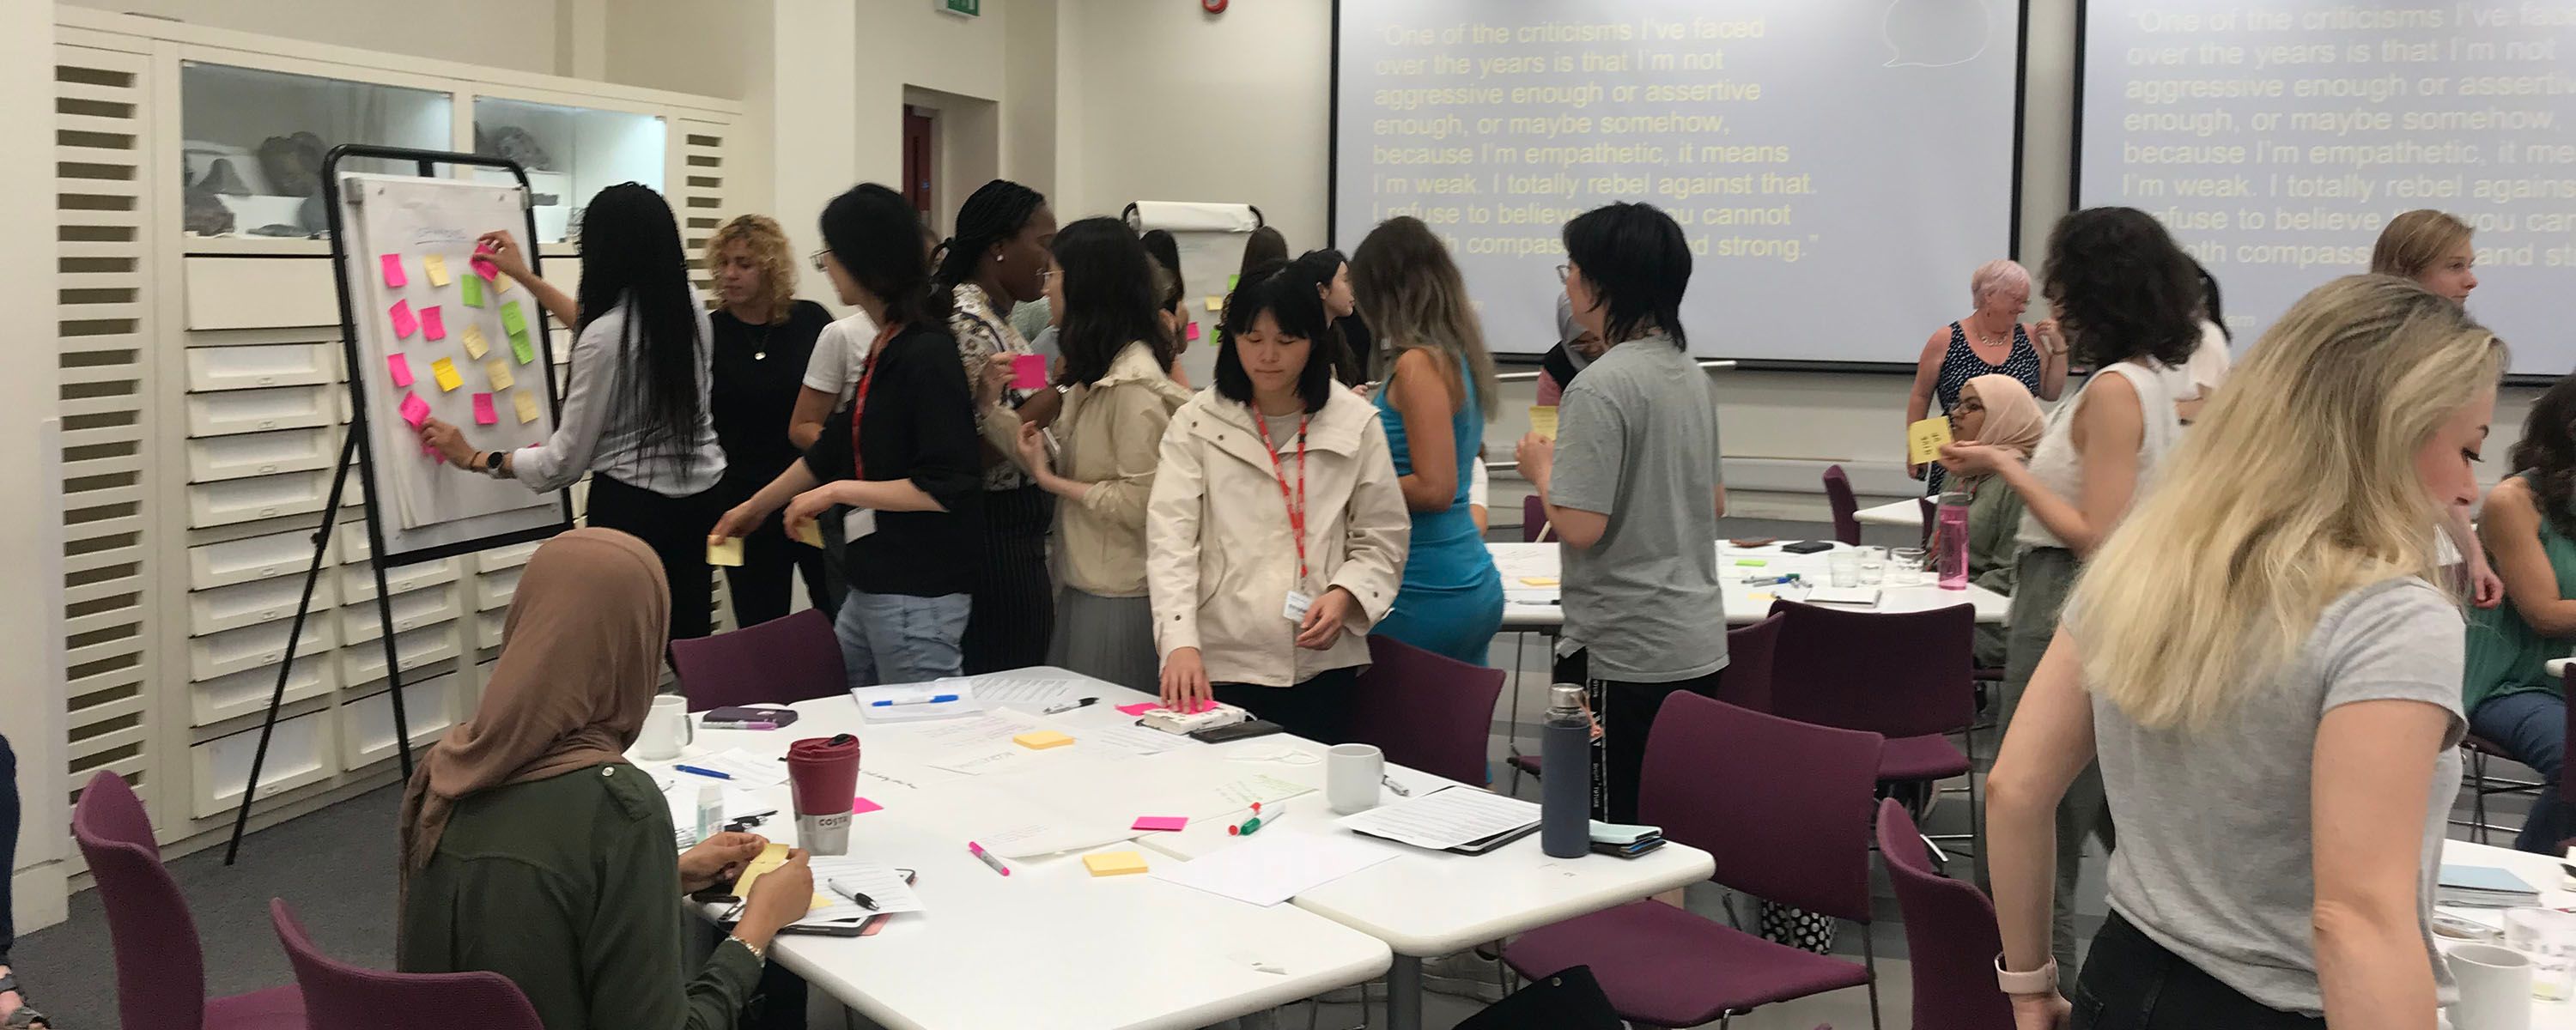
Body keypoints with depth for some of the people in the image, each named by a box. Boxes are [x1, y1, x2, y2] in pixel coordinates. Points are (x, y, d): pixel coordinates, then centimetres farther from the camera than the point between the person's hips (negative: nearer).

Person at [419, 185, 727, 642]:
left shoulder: (605, 337, -17)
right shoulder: (689, 303, 2)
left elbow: (563, 463, -8)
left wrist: (474, 459, 6)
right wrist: (526, 278, 33)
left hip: (632, 507, -7)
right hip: (703, 497, 7)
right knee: (691, 647, 11)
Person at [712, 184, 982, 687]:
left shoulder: (926, 354, -15)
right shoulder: (883, 347, 12)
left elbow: (945, 488, -20)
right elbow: (835, 446, 25)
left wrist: (839, 491, -13)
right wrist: (755, 506, 35)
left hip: (917, 596, -9)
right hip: (871, 586, 9)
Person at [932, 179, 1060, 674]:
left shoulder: (995, 316, 13)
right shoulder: (967, 321, -16)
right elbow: (976, 451, -23)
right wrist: (1058, 393, -18)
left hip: (1018, 540, 10)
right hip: (995, 544, -10)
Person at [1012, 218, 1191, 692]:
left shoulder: (1134, 382, -17)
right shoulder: (1095, 372, 12)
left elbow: (1140, 502, -19)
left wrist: (1050, 479, -13)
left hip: (1121, 599, -9)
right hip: (1084, 586, 9)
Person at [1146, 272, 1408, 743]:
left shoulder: (1355, 422, 4)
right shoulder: (1196, 423, 0)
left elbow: (1381, 540, 9)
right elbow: (1170, 538, -9)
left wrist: (1345, 596, -11)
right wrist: (1180, 643, -22)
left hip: (1322, 662, 1)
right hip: (1220, 663, -1)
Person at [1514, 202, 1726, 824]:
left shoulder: (1600, 388, -17)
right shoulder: (1690, 372, 9)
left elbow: (1582, 526, -21)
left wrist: (1541, 469, -2)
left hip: (1622, 655, -8)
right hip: (1699, 644, 9)